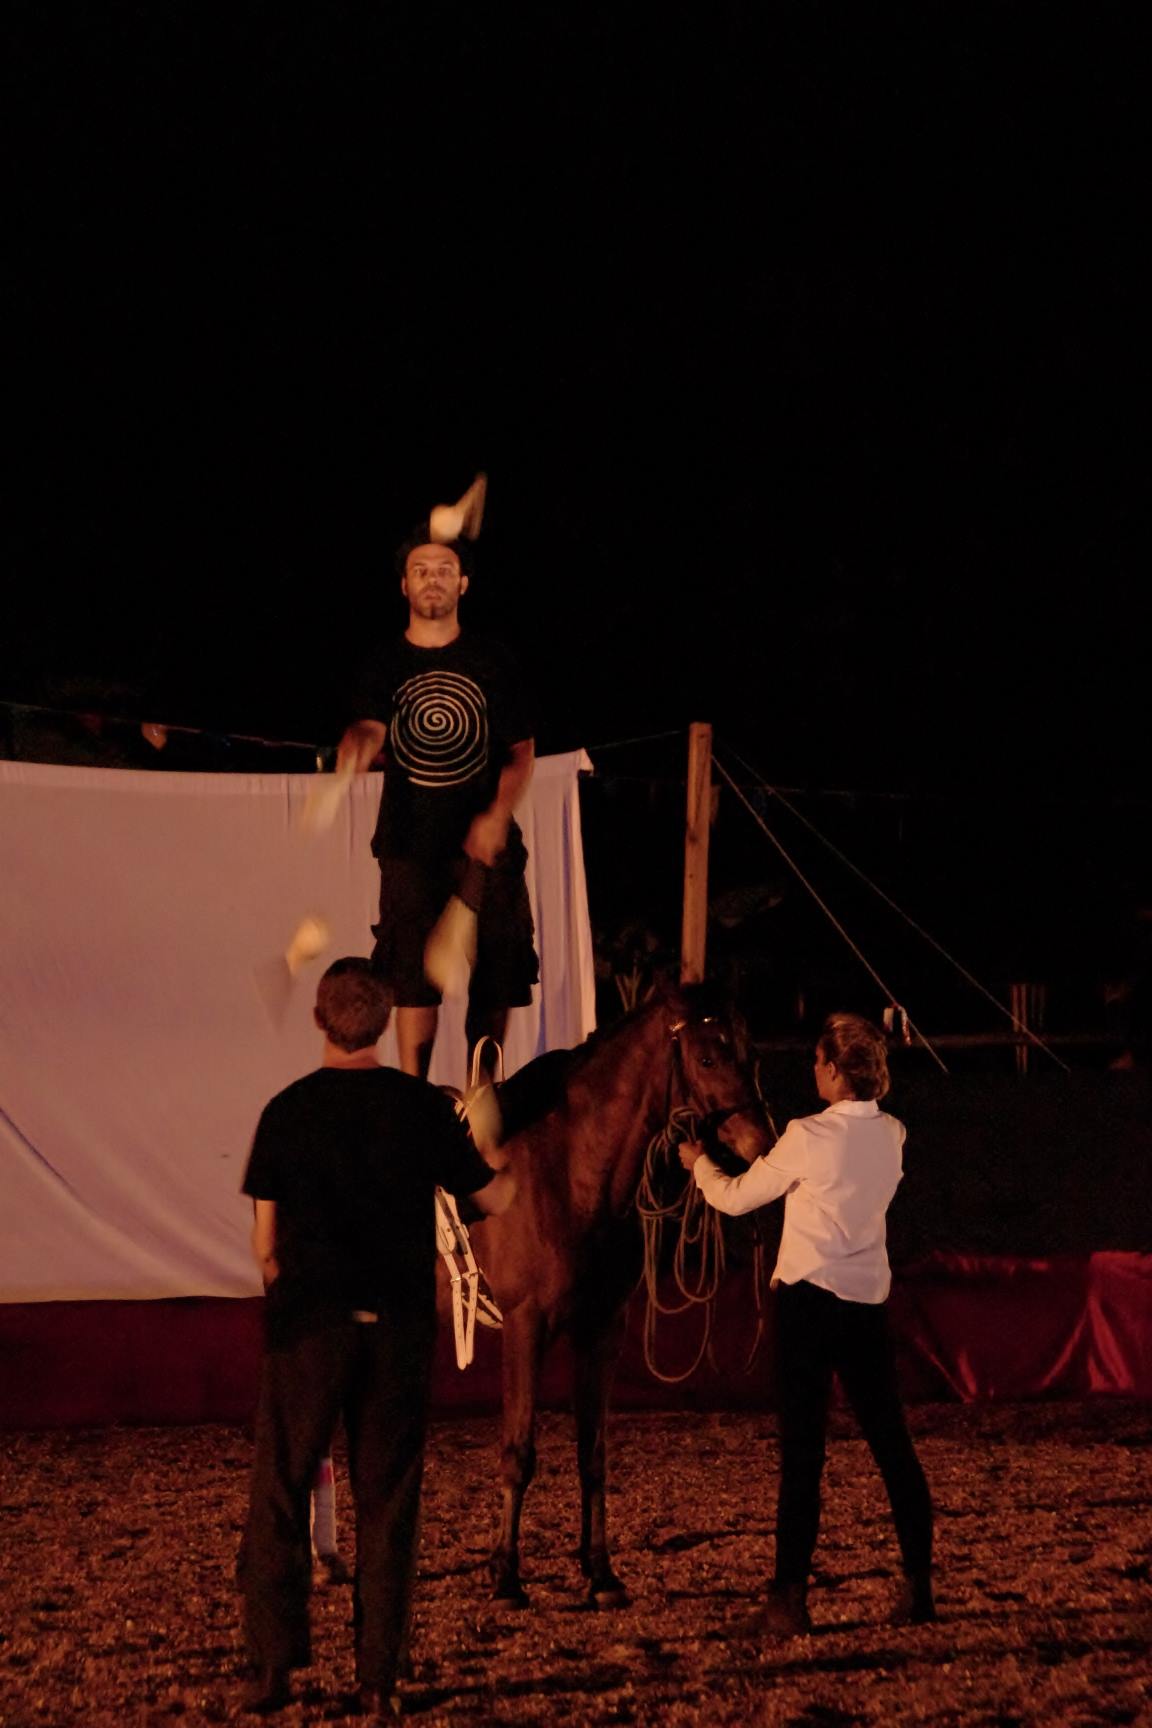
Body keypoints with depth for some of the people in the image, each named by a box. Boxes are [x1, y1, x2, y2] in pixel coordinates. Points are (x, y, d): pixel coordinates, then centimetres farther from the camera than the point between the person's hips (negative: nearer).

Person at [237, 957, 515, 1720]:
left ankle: (275, 1663, 6)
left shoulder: (287, 1111, -4)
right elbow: (496, 1198, 8)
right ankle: (380, 1673, 10)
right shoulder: (422, 1106, -2)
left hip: (307, 1323, -1)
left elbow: (265, 1242, -1)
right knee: (388, 1501, 9)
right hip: (400, 1326, 1)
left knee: (280, 1494, 9)